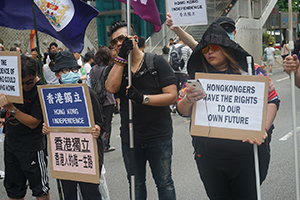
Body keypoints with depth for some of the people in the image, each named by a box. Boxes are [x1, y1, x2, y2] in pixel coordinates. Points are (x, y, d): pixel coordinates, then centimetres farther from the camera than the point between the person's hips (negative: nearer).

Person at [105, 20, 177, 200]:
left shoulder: (157, 62, -6)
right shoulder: (116, 67, 6)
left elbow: (172, 96, -13)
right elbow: (111, 88, -16)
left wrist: (143, 98, -23)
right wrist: (121, 57, -18)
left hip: (159, 137, -3)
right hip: (130, 138, 4)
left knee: (164, 183, 9)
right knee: (136, 184, 18)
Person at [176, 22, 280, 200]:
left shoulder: (251, 70, 2)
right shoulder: (197, 76, 7)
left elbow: (272, 101, 3)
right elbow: (182, 111, 5)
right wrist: (188, 101, -19)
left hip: (248, 154, -1)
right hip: (209, 156, 2)